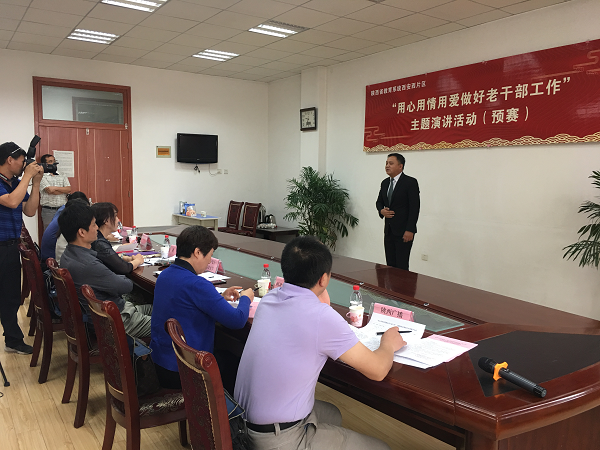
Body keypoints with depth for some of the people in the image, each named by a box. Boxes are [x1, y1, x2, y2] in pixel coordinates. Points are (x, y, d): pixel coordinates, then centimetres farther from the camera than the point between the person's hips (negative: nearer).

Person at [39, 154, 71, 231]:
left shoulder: (62, 176, 16)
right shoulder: (42, 177, 1)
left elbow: (69, 189, 2)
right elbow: (50, 190, -11)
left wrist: (55, 188, -10)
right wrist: (64, 190, 0)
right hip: (49, 211, -4)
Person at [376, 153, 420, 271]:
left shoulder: (410, 182, -8)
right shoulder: (385, 183, 13)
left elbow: (415, 207, -12)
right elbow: (379, 201, 24)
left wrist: (409, 230, -18)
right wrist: (381, 210, -1)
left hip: (403, 231, -6)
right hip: (388, 230, 7)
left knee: (401, 265, -8)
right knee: (390, 264, 8)